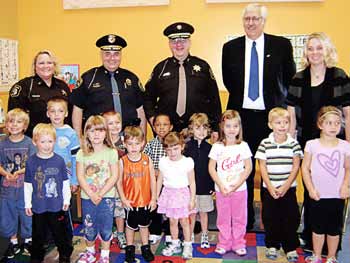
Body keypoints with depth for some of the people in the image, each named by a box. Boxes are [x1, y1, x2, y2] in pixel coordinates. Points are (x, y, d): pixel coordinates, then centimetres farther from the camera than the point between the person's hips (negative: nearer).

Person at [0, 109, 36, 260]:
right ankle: (13, 242, 33)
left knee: (27, 213, 10)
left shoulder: (29, 143, -7)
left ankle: (28, 240, 32)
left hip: (25, 187, -2)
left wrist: (20, 172, -23)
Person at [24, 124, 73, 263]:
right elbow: (28, 184, 0)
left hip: (57, 206, 0)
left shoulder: (59, 160, -7)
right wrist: (27, 204, 1)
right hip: (38, 207, 1)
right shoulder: (31, 161, -7)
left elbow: (65, 182, 1)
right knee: (38, 235, 17)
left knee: (61, 233, 14)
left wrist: (67, 200, 3)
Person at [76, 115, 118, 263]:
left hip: (106, 197, -1)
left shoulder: (111, 152, -5)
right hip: (87, 197, 2)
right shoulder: (82, 153, -2)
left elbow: (114, 176, -8)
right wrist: (91, 194, -14)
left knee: (106, 227, 7)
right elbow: (80, 176, -5)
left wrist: (101, 194, -14)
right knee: (89, 227, 14)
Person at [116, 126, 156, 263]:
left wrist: (153, 198, -2)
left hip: (145, 201, 1)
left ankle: (145, 248, 36)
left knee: (144, 225, 18)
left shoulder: (147, 160, -7)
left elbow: (152, 180, -2)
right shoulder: (122, 161, -9)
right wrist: (123, 199, -11)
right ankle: (130, 248, 34)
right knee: (130, 225, 16)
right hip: (130, 202, -1)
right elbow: (119, 182, -5)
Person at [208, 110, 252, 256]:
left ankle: (238, 244, 25)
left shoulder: (243, 146, -2)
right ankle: (224, 244, 25)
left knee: (239, 218, 9)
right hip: (221, 190, 0)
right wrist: (221, 185, -10)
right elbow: (211, 168, -2)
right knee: (223, 218, 10)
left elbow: (248, 167, -3)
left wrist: (236, 185, -11)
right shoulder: (217, 147, -2)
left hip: (239, 189, 0)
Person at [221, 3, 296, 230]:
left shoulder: (281, 45, 1)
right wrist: (241, 97, 11)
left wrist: (278, 99, 6)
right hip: (242, 116, 2)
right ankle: (245, 219, 23)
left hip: (272, 115, -1)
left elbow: (290, 77, 9)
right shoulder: (230, 47, 6)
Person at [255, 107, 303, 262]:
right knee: (270, 218, 8)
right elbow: (262, 167, -2)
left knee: (290, 219, 4)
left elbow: (296, 167, -2)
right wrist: (270, 187, -10)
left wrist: (285, 186, -10)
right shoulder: (265, 144, -2)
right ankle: (272, 246, 24)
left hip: (289, 188, 0)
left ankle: (291, 248, 19)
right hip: (269, 189, 0)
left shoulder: (294, 143, -1)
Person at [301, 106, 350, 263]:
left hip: (337, 196, 1)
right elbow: (305, 168, -3)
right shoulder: (312, 145, -7)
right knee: (318, 228, 14)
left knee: (334, 229, 13)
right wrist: (310, 189, -9)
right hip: (318, 196, -1)